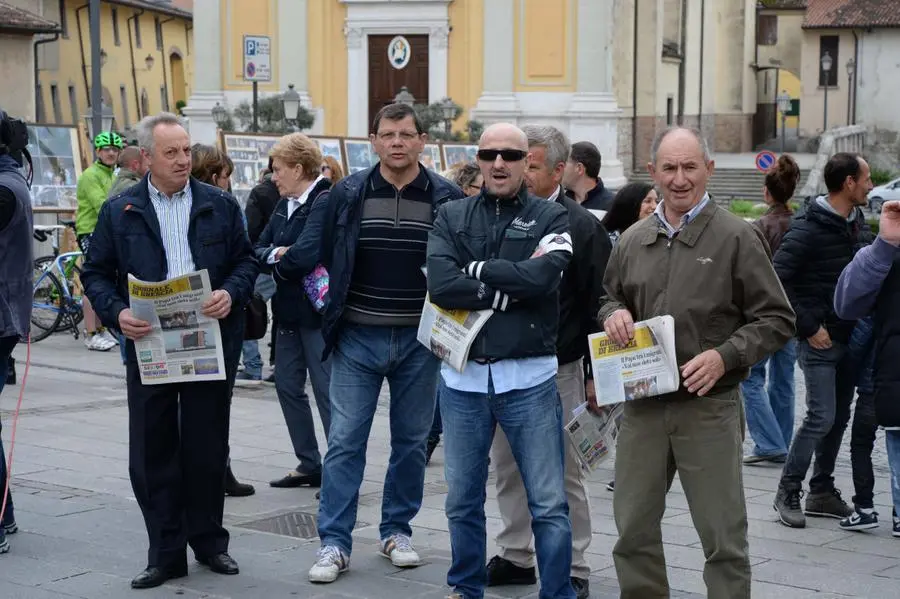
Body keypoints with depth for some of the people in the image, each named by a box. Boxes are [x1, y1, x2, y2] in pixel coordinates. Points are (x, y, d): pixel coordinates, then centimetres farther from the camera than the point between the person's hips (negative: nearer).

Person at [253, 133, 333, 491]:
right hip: (288, 311, 9)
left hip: (318, 312, -9)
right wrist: (276, 254, -12)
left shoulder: (325, 203, -16)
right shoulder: (284, 205, 11)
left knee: (328, 392, -3)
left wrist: (278, 264, -8)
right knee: (288, 387, 14)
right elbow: (259, 249, 9)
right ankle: (309, 465, 25)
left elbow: (304, 255, -27)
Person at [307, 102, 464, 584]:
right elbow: (325, 257, 8)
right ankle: (334, 543, 3)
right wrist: (335, 310, 2)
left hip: (420, 341, 0)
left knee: (411, 440, 11)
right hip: (357, 338, 0)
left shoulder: (447, 198, -2)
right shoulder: (347, 194, 0)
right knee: (345, 441, -1)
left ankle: (397, 531, 25)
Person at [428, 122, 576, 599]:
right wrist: (511, 291, -14)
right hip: (462, 376, 2)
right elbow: (440, 285, -11)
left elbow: (541, 277, -17)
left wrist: (474, 269, -9)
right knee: (463, 500, 13)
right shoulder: (452, 217, 6)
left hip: (529, 377, -2)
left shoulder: (550, 218, 2)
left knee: (548, 504, 1)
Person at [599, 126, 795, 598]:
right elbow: (610, 297, 23)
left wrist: (725, 356, -17)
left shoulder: (737, 237, -4)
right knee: (633, 530, 11)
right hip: (643, 406, 4)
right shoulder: (633, 241, 10)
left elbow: (776, 319, -4)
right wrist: (613, 313, -1)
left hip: (709, 406, -4)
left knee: (722, 537, 2)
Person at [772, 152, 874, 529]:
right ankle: (788, 492, 4)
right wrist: (808, 327, -16)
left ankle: (822, 491, 23)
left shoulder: (858, 224, 9)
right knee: (822, 417, -9)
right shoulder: (808, 229, -15)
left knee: (839, 417, 12)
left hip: (850, 338, 8)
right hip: (820, 341, -7)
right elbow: (777, 280, -18)